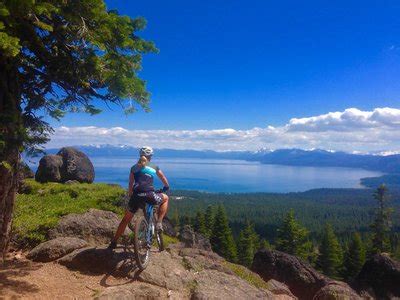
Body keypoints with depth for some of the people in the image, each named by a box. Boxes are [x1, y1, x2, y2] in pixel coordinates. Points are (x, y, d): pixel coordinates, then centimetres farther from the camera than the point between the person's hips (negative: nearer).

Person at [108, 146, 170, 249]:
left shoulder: (134, 168, 16)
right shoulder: (155, 168, 13)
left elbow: (130, 185, 12)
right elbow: (166, 184, 22)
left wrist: (130, 196, 24)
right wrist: (166, 188, 43)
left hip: (136, 196, 2)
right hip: (150, 196, -2)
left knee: (126, 219, 22)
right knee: (165, 198, 28)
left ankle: (114, 242, 24)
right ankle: (159, 223, 14)